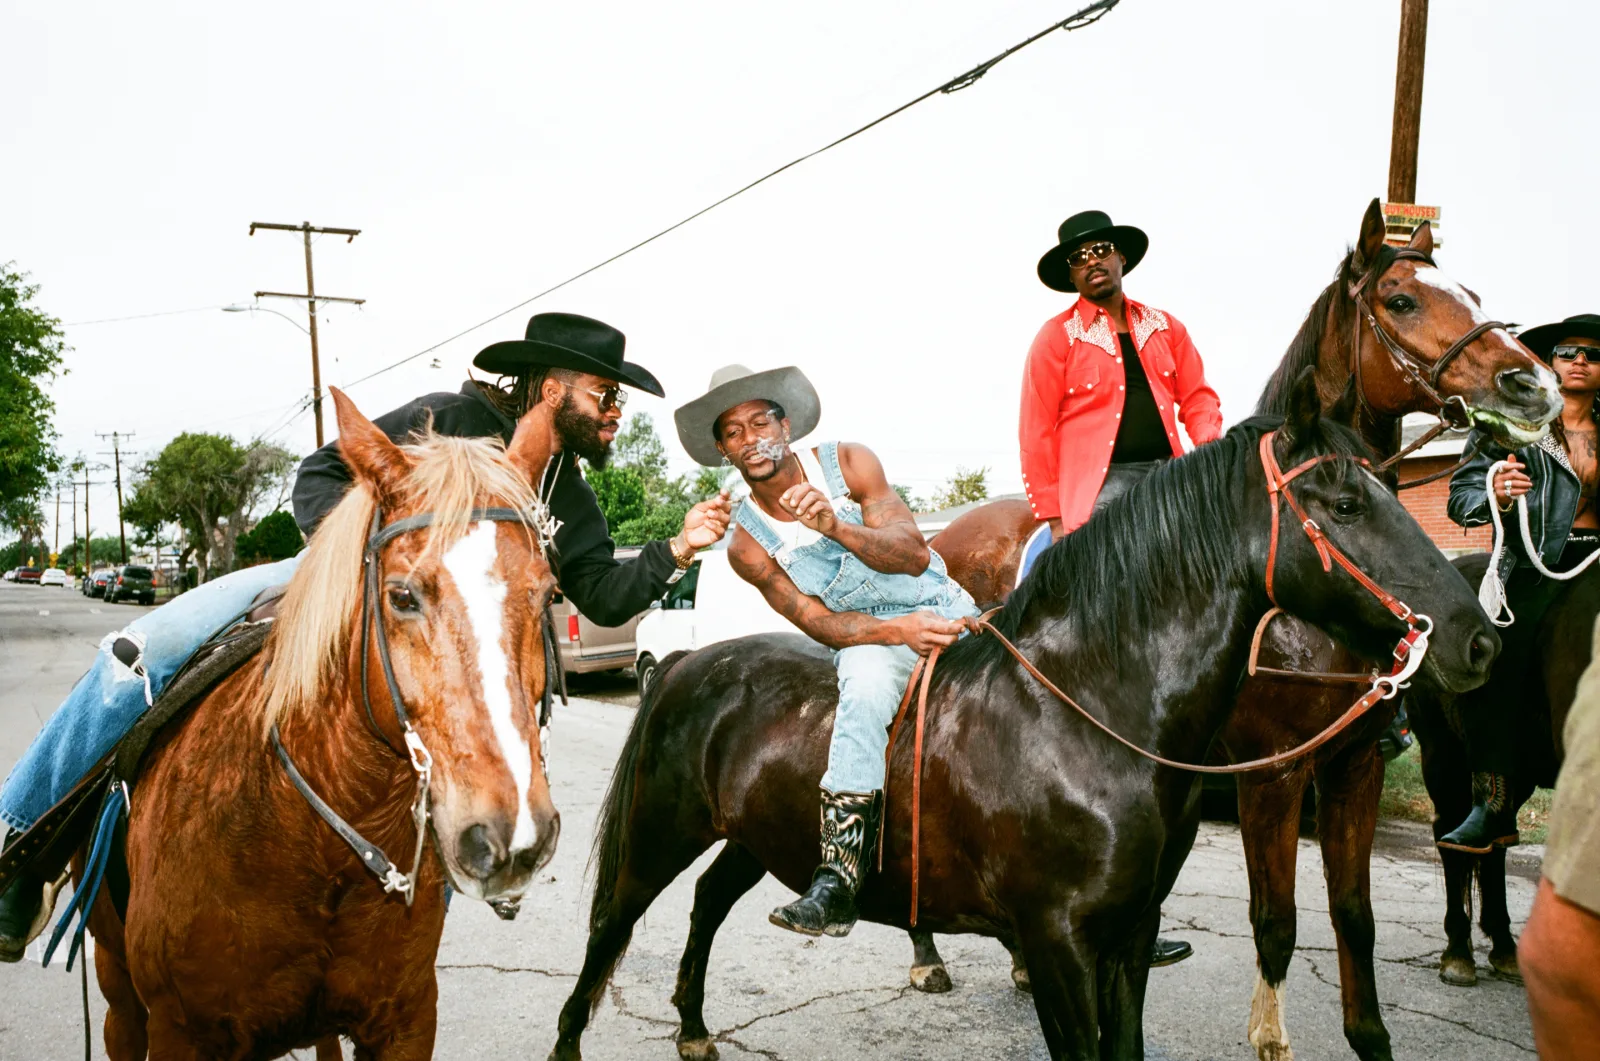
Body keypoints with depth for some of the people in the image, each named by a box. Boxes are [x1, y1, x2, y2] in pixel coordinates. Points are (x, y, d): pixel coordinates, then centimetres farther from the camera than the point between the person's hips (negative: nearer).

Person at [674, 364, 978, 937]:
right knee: (867, 685, -35)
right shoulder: (748, 543, -1)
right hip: (865, 635, -2)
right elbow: (821, 623, -7)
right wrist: (899, 631, -25)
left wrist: (838, 528, -31)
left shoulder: (849, 463, -4)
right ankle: (836, 884, -40)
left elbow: (915, 554, -12)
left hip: (944, 610, 3)